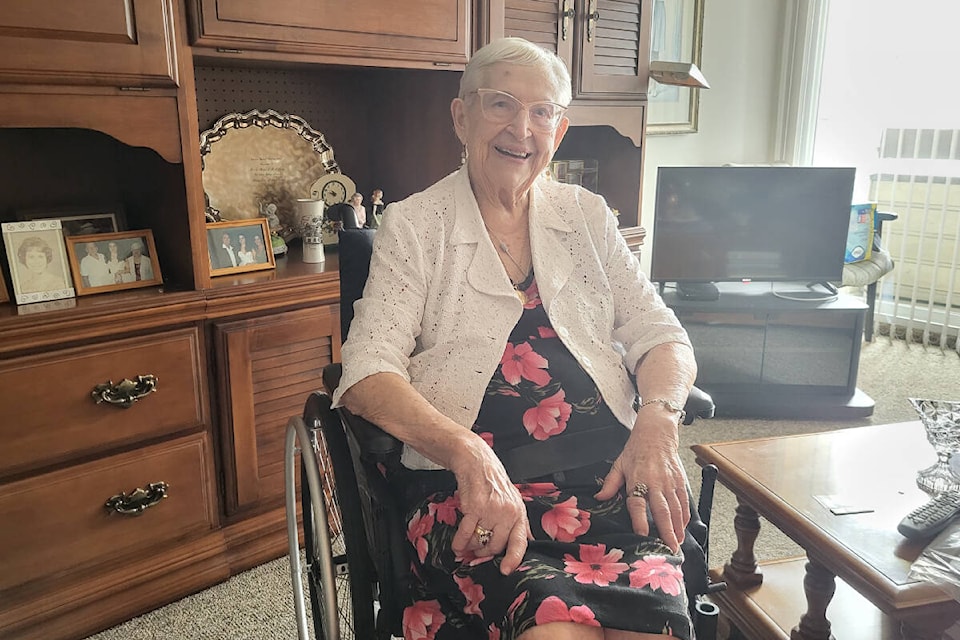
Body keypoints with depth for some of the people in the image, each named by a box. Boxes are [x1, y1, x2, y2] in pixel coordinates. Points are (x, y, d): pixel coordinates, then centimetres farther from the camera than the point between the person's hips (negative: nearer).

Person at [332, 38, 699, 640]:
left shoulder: (587, 216, 16)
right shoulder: (415, 225, 6)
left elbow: (659, 335, 14)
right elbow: (368, 373, -5)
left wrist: (657, 421, -8)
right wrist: (468, 454, -22)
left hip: (607, 473, 3)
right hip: (468, 482, -2)